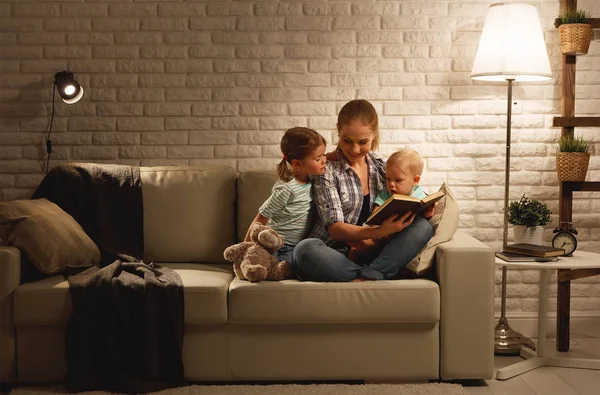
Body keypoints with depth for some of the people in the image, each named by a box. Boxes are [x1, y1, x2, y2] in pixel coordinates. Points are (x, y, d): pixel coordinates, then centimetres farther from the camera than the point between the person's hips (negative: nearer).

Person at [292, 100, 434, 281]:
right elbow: (334, 228, -12)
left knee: (423, 226, -17)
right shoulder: (327, 169, -3)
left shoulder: (381, 168, 13)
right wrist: (379, 232, -28)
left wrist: (420, 209, -8)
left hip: (372, 253, 5)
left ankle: (365, 278, -32)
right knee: (305, 250, -37)